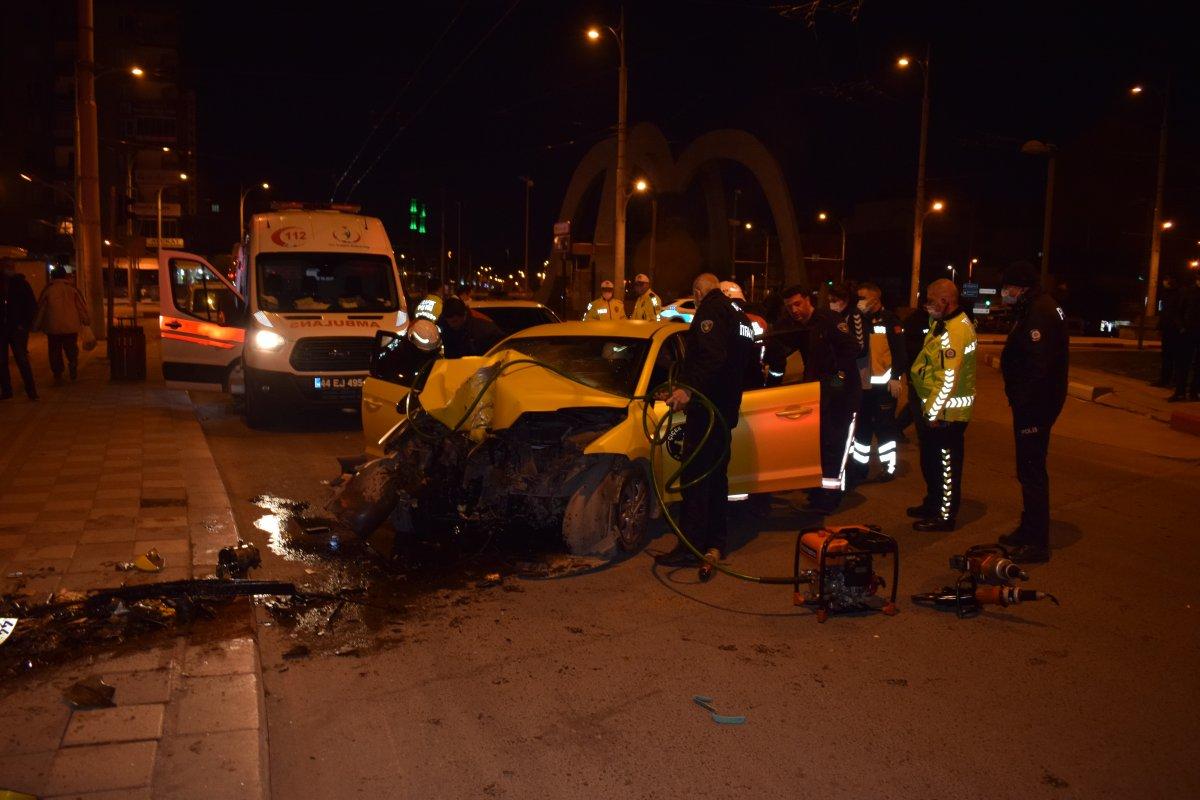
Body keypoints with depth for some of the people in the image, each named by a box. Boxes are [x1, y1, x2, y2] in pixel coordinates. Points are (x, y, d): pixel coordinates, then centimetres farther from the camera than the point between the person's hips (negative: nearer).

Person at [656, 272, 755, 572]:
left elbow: (712, 357, -26)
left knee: (695, 479, -7)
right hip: (726, 411, 10)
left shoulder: (710, 310, -9)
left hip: (705, 409, -10)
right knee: (716, 477, 16)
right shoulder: (741, 319, 19)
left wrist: (688, 388, -34)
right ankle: (715, 543, 23)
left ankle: (690, 547, -6)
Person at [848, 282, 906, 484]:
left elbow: (899, 350, -13)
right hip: (862, 383, 6)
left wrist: (896, 377, -18)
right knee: (862, 424, 13)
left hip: (884, 383, -6)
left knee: (884, 426, 0)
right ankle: (860, 464, 22)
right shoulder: (860, 319, 14)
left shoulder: (890, 320, -7)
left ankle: (889, 466, 11)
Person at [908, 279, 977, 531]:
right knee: (931, 460, 21)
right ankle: (933, 503, 37)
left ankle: (945, 516, 14)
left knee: (946, 464, 3)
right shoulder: (943, 324, 10)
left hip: (945, 412, -10)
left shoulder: (955, 331, -22)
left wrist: (933, 412, -22)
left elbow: (949, 378, -26)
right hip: (932, 408, 10)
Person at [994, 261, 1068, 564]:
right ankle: (1028, 530, 32)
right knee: (1029, 469, 19)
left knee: (1032, 472, -5)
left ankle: (1037, 544, 2)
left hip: (1034, 405, -11)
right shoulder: (1037, 309, 15)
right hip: (1034, 403, 11)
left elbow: (1037, 365, -26)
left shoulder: (1039, 313, -19)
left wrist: (1022, 401, -24)